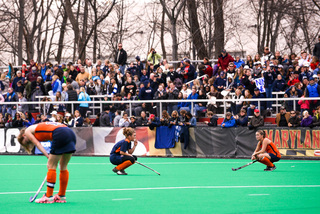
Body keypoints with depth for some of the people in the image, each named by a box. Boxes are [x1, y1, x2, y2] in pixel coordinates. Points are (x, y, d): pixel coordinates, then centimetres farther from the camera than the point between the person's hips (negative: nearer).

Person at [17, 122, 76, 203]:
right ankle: (61, 196, 22)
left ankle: (48, 197, 3)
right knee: (63, 167, 15)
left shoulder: (27, 131, 16)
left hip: (61, 135, -8)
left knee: (52, 166, 0)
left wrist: (48, 157, -1)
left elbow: (38, 144, 5)